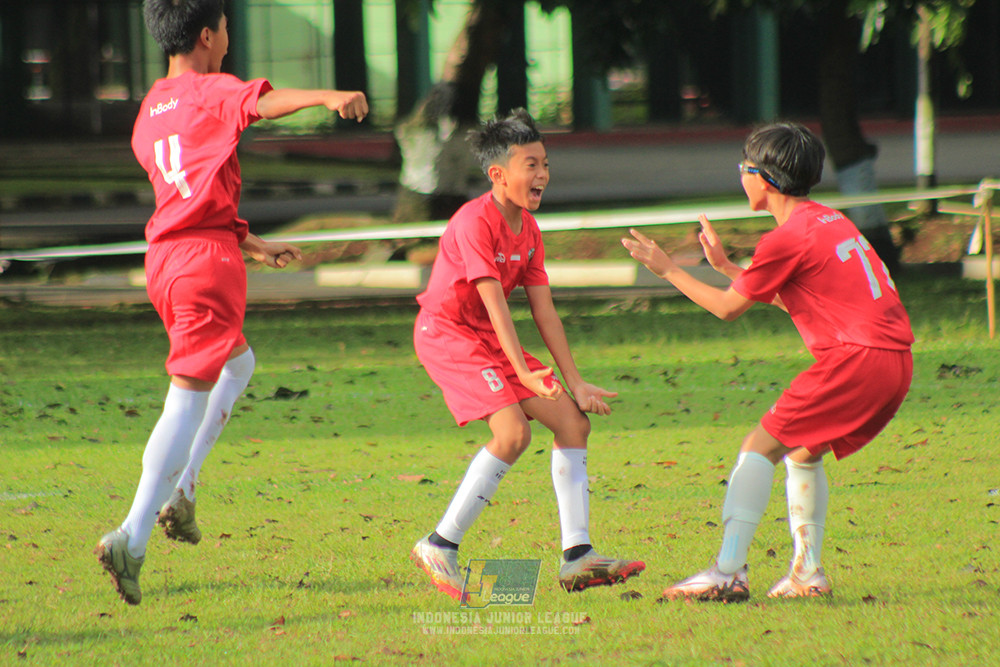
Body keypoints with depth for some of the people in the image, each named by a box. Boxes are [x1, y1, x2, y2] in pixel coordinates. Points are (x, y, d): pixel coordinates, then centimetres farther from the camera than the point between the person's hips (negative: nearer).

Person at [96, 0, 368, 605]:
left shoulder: (149, 112, 20)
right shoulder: (210, 91, -4)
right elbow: (263, 103, -26)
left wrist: (253, 246, 32)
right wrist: (330, 97, -41)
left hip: (164, 258, 8)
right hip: (208, 260, -8)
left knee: (238, 364, 29)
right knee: (188, 400, -9)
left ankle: (181, 491, 20)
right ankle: (133, 538, -17)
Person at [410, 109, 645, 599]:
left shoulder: (528, 229, 7)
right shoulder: (475, 222, -20)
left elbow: (544, 311, 8)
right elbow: (494, 304, -25)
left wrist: (575, 382, 4)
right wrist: (525, 374, -29)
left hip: (490, 338, 9)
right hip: (447, 333, -9)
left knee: (572, 421, 1)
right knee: (513, 431, -25)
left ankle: (577, 556, 2)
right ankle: (440, 546, -17)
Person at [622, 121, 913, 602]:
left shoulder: (788, 238, -7)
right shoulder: (831, 221, 20)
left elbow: (728, 308, 2)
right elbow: (785, 298, 30)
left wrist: (667, 269, 13)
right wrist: (726, 266, 34)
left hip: (855, 358, -9)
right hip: (896, 362, 9)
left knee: (760, 447, -6)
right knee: (802, 452, 22)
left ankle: (728, 571, -14)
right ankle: (807, 572, 17)